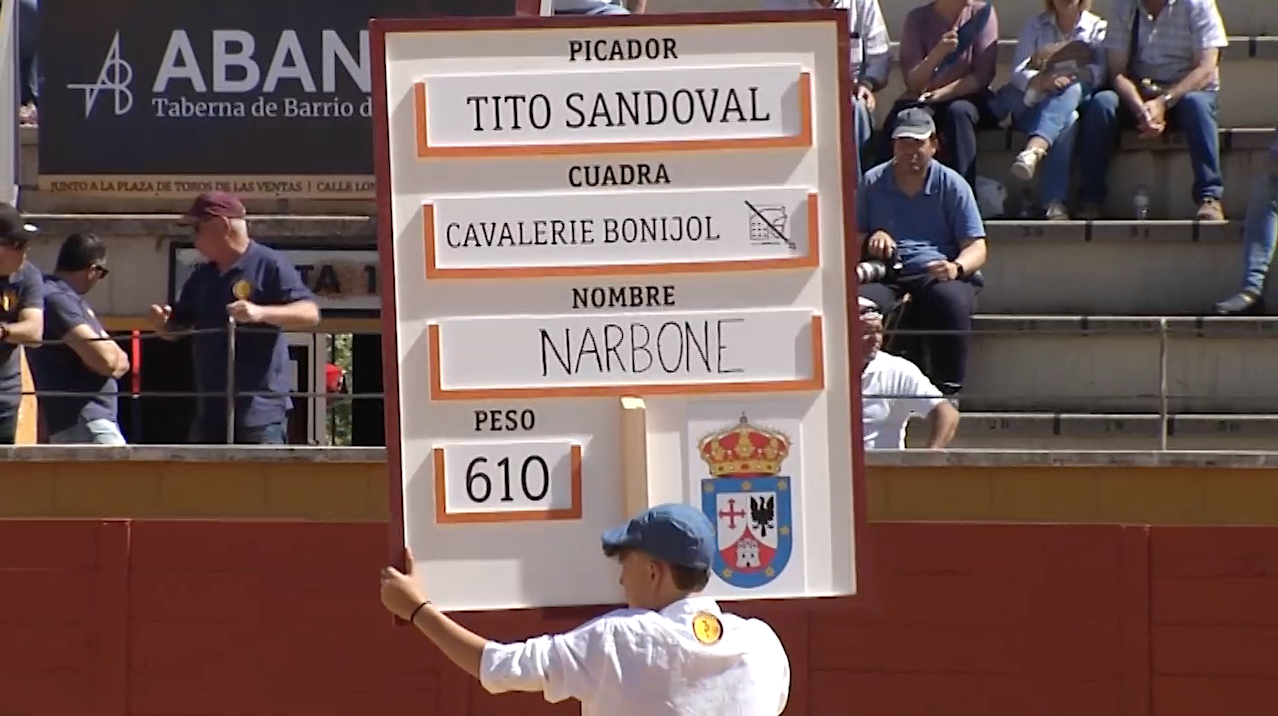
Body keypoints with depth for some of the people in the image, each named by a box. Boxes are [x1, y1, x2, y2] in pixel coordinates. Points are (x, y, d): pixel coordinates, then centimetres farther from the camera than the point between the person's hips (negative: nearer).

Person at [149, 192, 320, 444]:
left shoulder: (269, 265, -6)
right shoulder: (202, 277, 16)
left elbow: (310, 313, -15)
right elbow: (176, 328, 23)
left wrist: (261, 312, -31)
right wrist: (162, 321, -2)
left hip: (260, 407, -8)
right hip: (210, 408, 8)